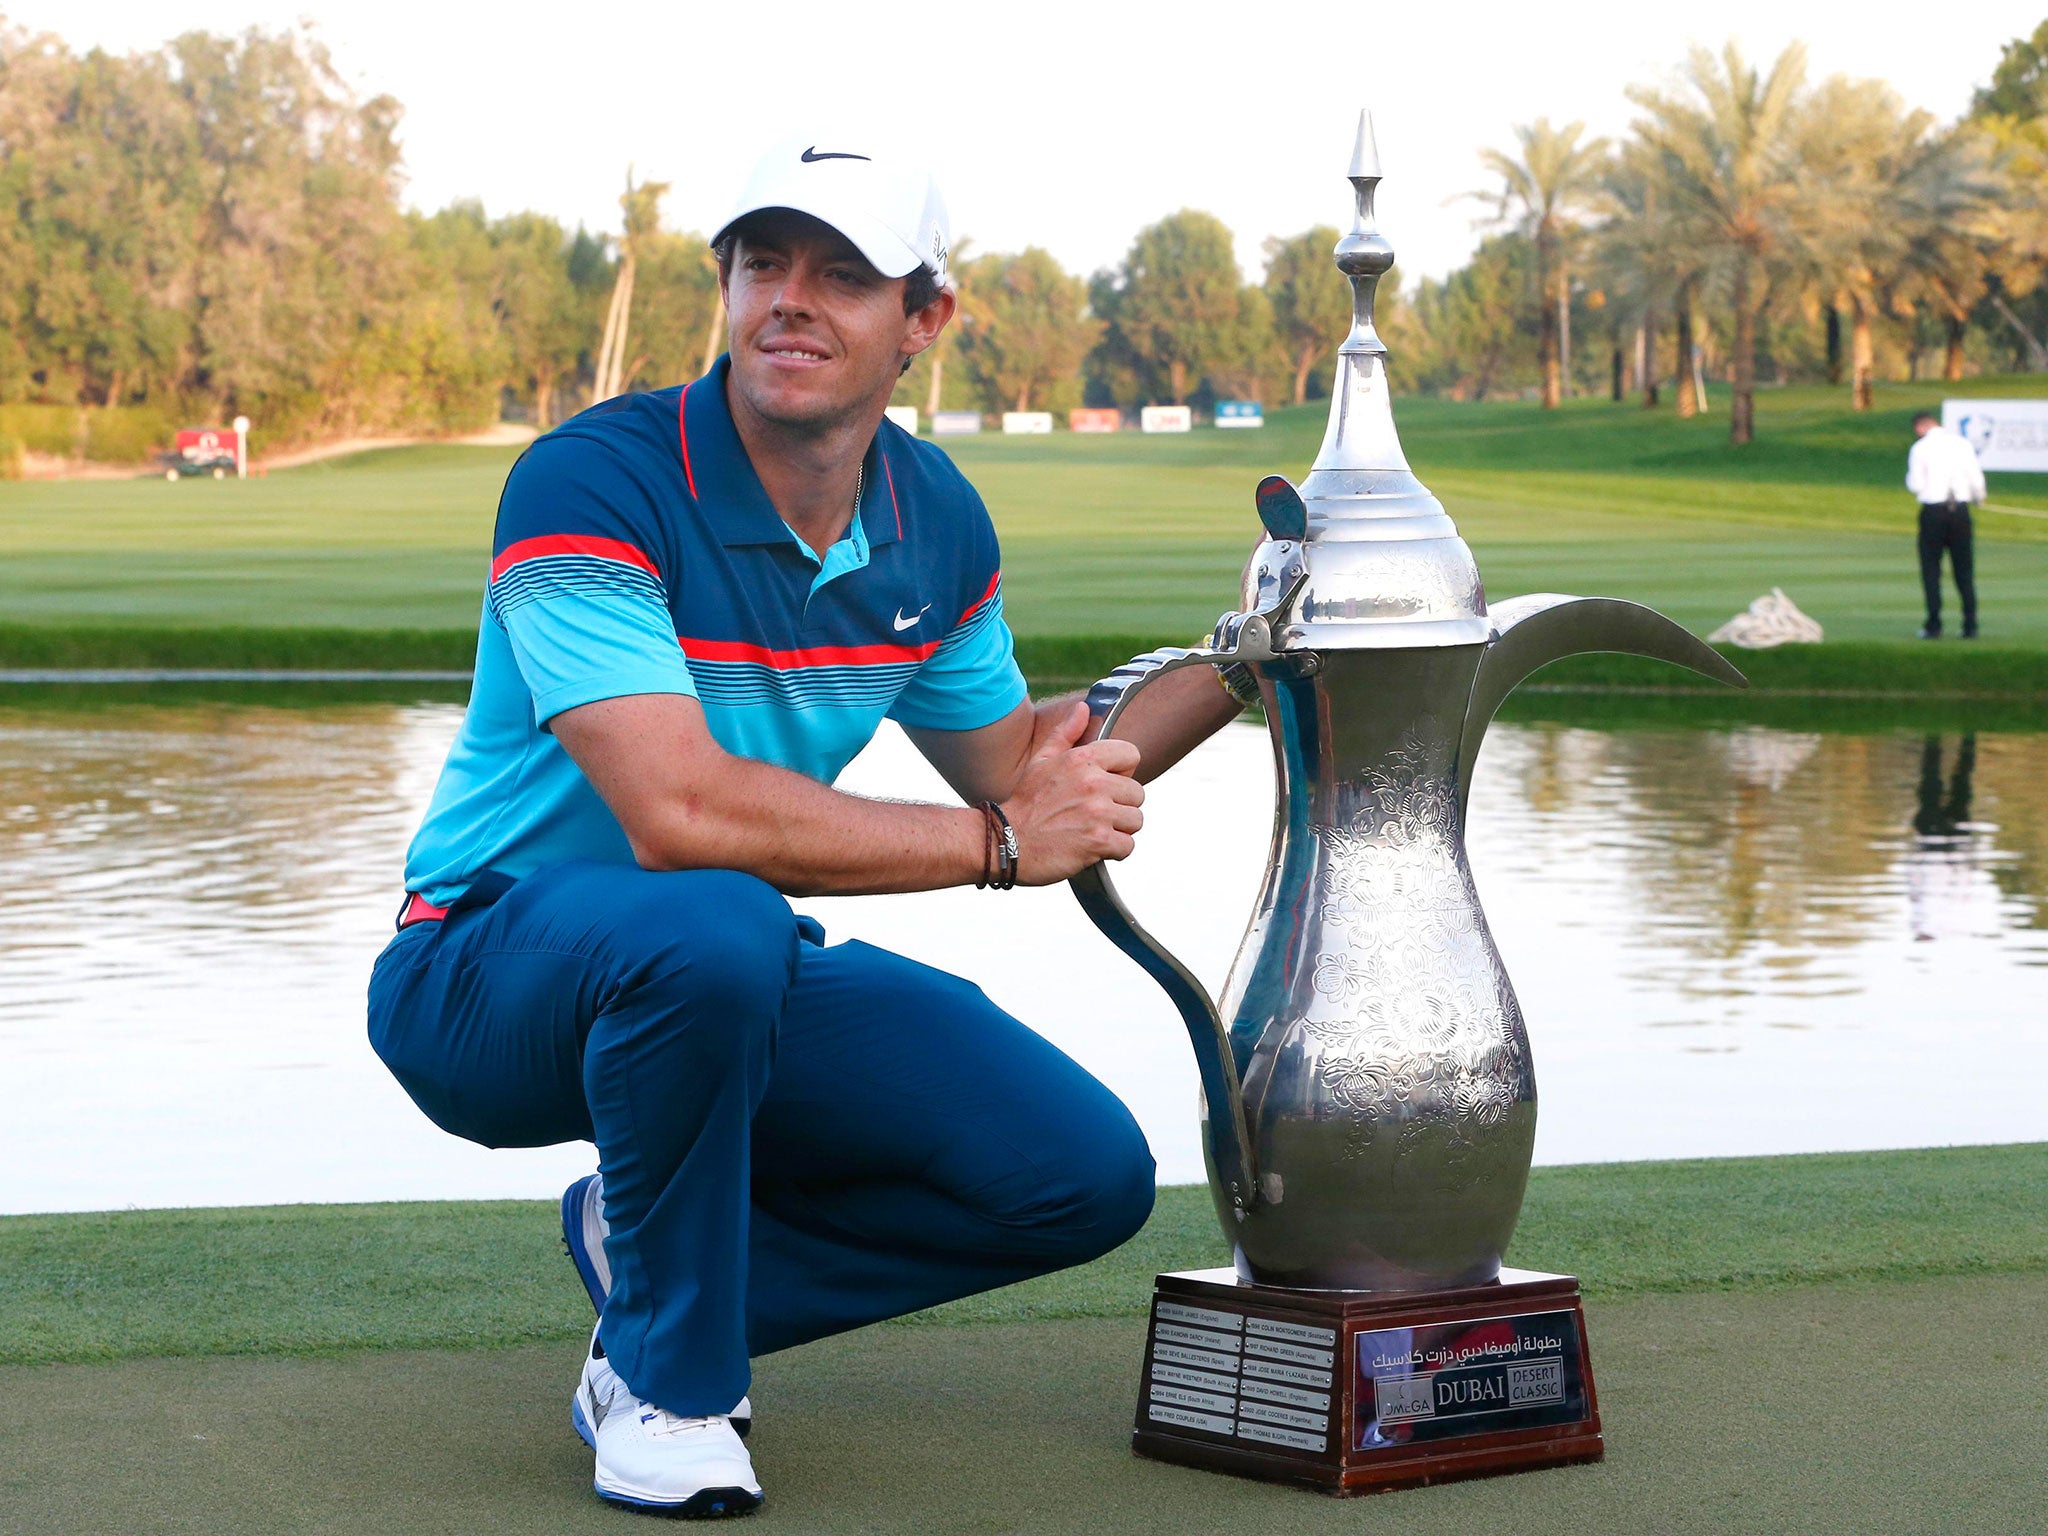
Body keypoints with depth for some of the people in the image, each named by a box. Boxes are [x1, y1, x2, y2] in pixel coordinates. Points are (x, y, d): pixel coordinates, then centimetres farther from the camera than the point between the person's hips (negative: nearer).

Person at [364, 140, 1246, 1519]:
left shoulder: (936, 521, 0)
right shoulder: (593, 485, -23)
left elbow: (1011, 764, 17)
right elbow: (678, 812, -35)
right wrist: (1000, 842, -28)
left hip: (739, 985, 6)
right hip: (491, 976, -6)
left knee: (1086, 1173, -8)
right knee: (709, 925, -40)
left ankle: (653, 1253, 10)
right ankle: (662, 1380, -16)